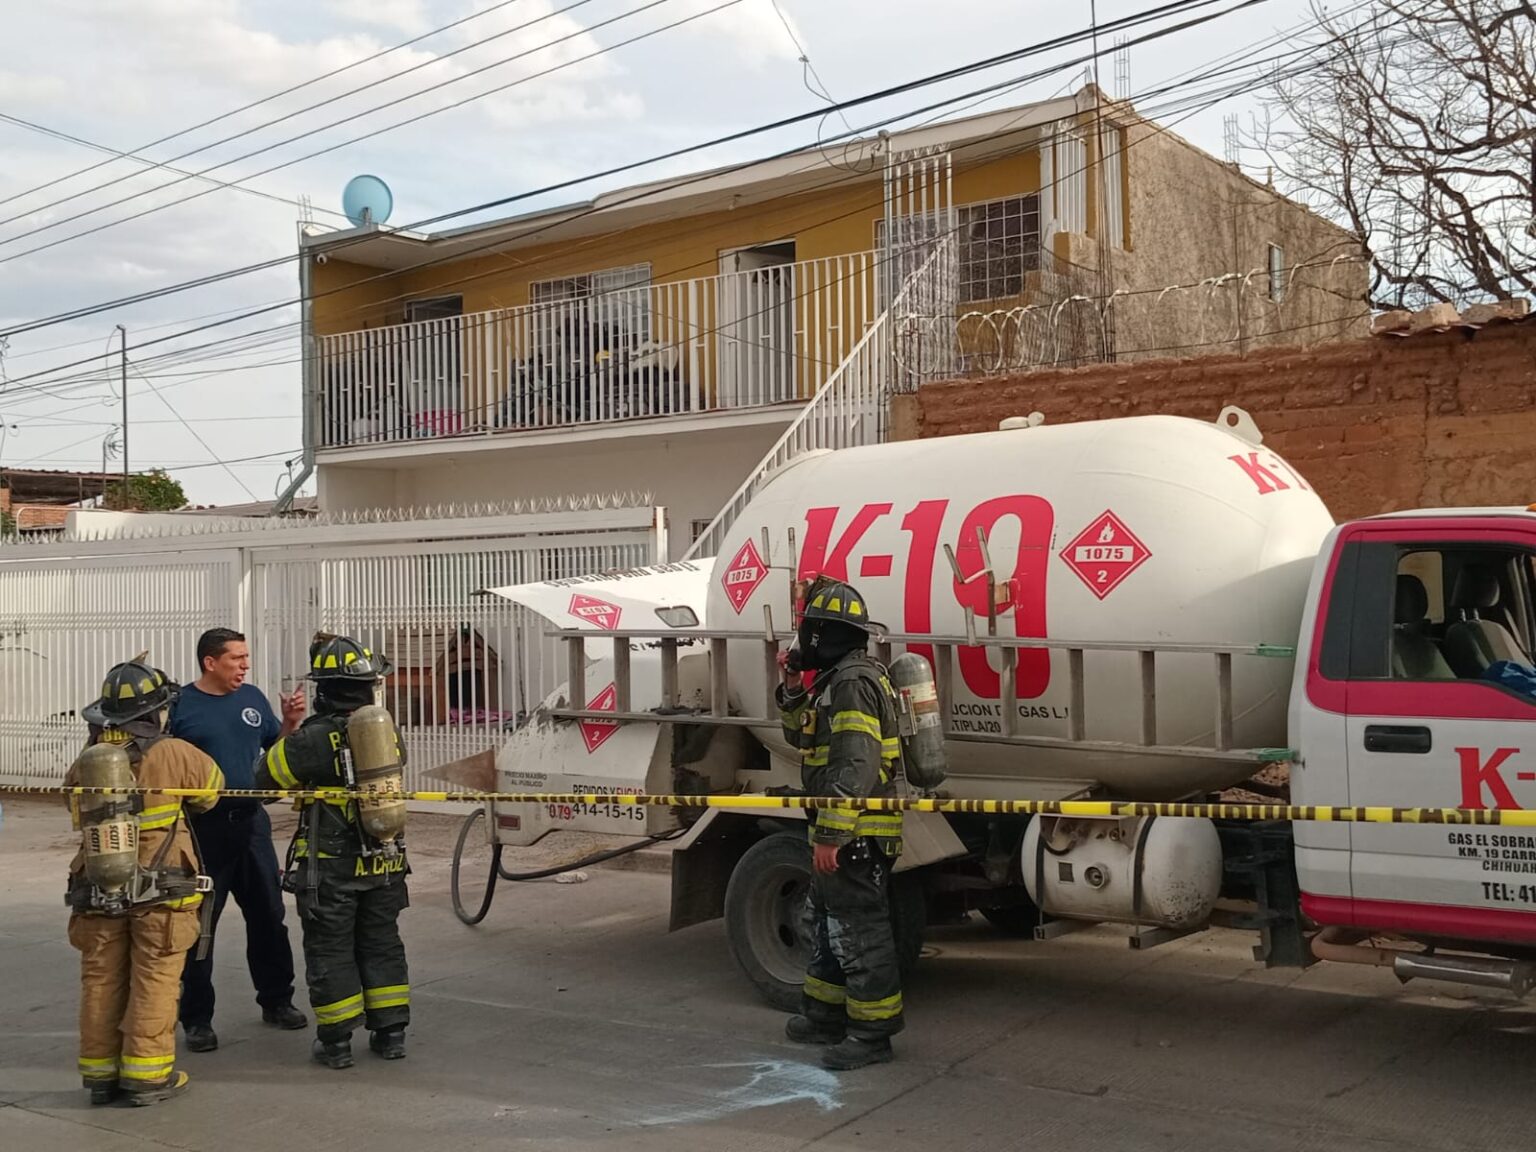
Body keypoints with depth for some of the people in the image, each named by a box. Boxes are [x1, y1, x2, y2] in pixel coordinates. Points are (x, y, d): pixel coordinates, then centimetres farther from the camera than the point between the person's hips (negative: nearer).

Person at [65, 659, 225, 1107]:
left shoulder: (83, 763, 1)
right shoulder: (172, 754, -11)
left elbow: (75, 807, 15)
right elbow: (211, 786, 4)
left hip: (98, 889, 4)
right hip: (160, 892, -4)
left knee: (101, 980, 13)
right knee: (154, 980, 4)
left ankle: (100, 1074, 21)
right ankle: (146, 1074, 6)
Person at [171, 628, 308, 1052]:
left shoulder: (253, 698, 7)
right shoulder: (181, 706, -7)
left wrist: (291, 723, -4)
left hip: (251, 822, 5)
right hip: (203, 826, -4)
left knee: (268, 916, 12)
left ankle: (276, 1000, 27)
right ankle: (197, 1019, 13)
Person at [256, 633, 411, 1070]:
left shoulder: (315, 738, -17)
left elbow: (266, 779, -9)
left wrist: (287, 734, 7)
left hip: (331, 868, -4)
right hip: (383, 863, 4)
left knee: (330, 951, 7)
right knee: (381, 944, 16)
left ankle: (336, 1041, 12)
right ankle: (390, 1033, 21)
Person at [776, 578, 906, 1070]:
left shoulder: (853, 682, -19)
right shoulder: (837, 680, 15)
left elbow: (856, 767, -26)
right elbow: (802, 738, 25)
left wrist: (830, 835, -27)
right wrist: (793, 692, 10)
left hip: (856, 835, -11)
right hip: (842, 832, 11)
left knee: (859, 930, -3)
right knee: (831, 922, 21)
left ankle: (872, 1034, 6)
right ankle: (825, 1015, 34)